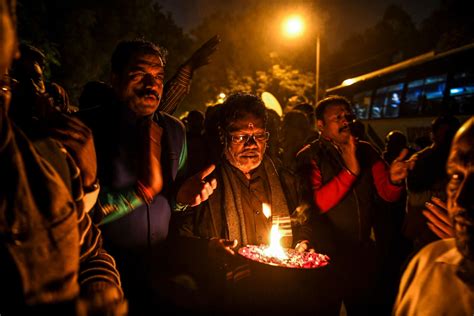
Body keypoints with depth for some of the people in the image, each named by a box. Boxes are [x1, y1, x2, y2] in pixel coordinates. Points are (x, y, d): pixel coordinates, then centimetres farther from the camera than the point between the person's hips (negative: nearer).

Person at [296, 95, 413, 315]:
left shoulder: (365, 151, 4)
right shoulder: (309, 156, -10)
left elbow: (387, 194, 0)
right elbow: (318, 203, -21)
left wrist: (393, 179, -22)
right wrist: (350, 170, -29)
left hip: (363, 253, 4)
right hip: (327, 256, -4)